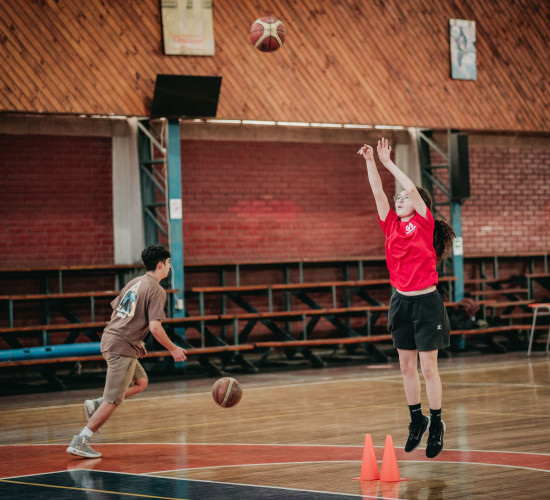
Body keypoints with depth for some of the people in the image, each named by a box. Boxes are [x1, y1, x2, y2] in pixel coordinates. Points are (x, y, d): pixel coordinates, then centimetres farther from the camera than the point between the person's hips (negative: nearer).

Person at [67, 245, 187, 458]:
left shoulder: (135, 282, 15)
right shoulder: (156, 291, -11)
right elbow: (155, 327, -19)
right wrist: (173, 349, -5)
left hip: (110, 338, 9)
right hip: (122, 347, -9)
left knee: (141, 382, 22)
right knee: (113, 400, -5)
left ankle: (95, 405, 12)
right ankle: (80, 442, -6)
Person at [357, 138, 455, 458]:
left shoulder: (424, 224, -7)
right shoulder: (392, 225, 6)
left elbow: (412, 189, -18)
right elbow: (378, 193, 1)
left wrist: (389, 163, -13)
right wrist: (371, 162, -9)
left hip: (426, 303, -6)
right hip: (402, 302, 6)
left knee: (428, 368, -1)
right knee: (407, 367, 11)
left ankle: (437, 424, 11)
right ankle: (417, 419, 24)